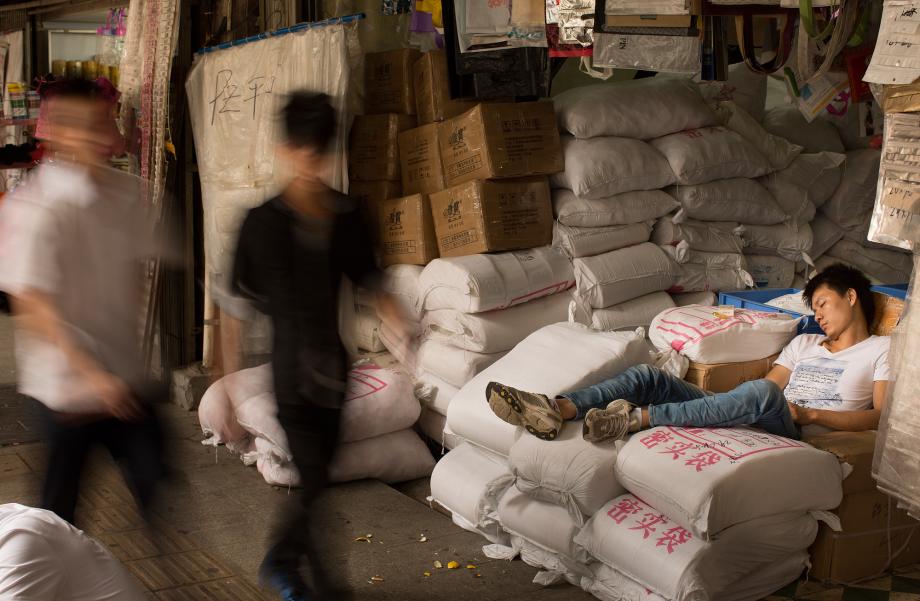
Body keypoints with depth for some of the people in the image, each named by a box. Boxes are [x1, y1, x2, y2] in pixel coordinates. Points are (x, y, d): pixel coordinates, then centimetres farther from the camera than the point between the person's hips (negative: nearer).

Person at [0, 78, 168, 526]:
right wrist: (93, 374, -21)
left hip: (124, 376, 5)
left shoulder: (126, 192, 0)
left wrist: (132, 353, 7)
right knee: (61, 504, 9)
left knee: (154, 481, 9)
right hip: (68, 384, -5)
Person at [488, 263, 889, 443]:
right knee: (649, 377, -11)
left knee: (761, 394, -42)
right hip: (752, 425, 6)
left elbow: (881, 416, -2)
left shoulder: (880, 350, 13)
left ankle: (637, 417, -43)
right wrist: (735, 403, 0)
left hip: (794, 436, -6)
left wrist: (809, 413, -11)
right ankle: (556, 410, -34)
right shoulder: (806, 344, 33)